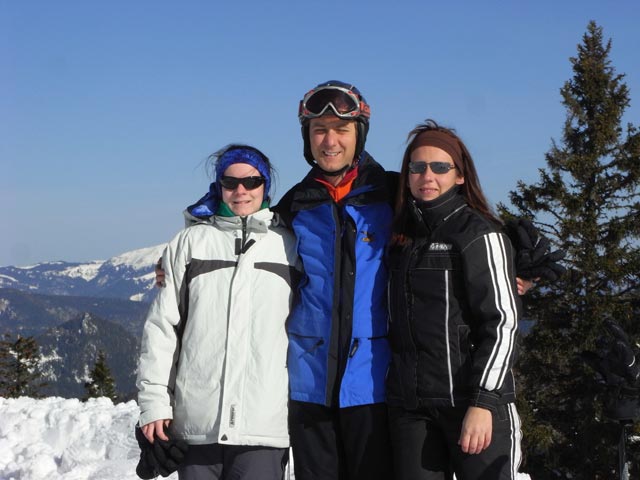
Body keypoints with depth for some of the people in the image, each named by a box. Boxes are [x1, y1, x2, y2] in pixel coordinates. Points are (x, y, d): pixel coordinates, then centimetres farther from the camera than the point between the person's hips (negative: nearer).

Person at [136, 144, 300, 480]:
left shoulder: (288, 246, 10)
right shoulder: (191, 242, 11)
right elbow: (162, 326, 8)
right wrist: (154, 401, 2)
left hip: (265, 425, -1)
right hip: (196, 423, 1)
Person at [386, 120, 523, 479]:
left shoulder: (479, 234, -4)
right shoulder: (402, 236, 15)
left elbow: (503, 321, -10)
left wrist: (483, 403, -16)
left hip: (474, 400, -5)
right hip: (410, 406, 5)